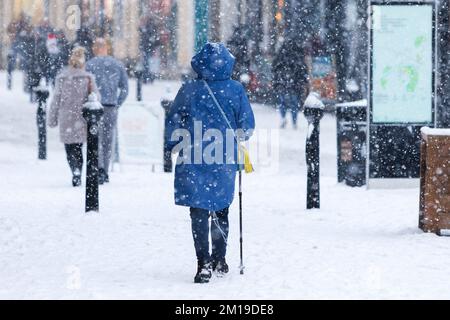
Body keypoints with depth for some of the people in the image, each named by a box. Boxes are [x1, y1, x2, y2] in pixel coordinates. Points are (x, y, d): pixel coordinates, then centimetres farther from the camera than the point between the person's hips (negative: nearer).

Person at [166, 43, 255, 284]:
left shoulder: (189, 90, -6)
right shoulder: (236, 90, -5)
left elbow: (172, 125, -2)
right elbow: (247, 126, 0)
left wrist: (175, 146, 16)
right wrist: (238, 137, 22)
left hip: (194, 160, -2)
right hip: (225, 161, 2)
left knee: (199, 212, 1)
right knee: (221, 210, 18)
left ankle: (204, 263, -10)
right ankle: (220, 260, 24)